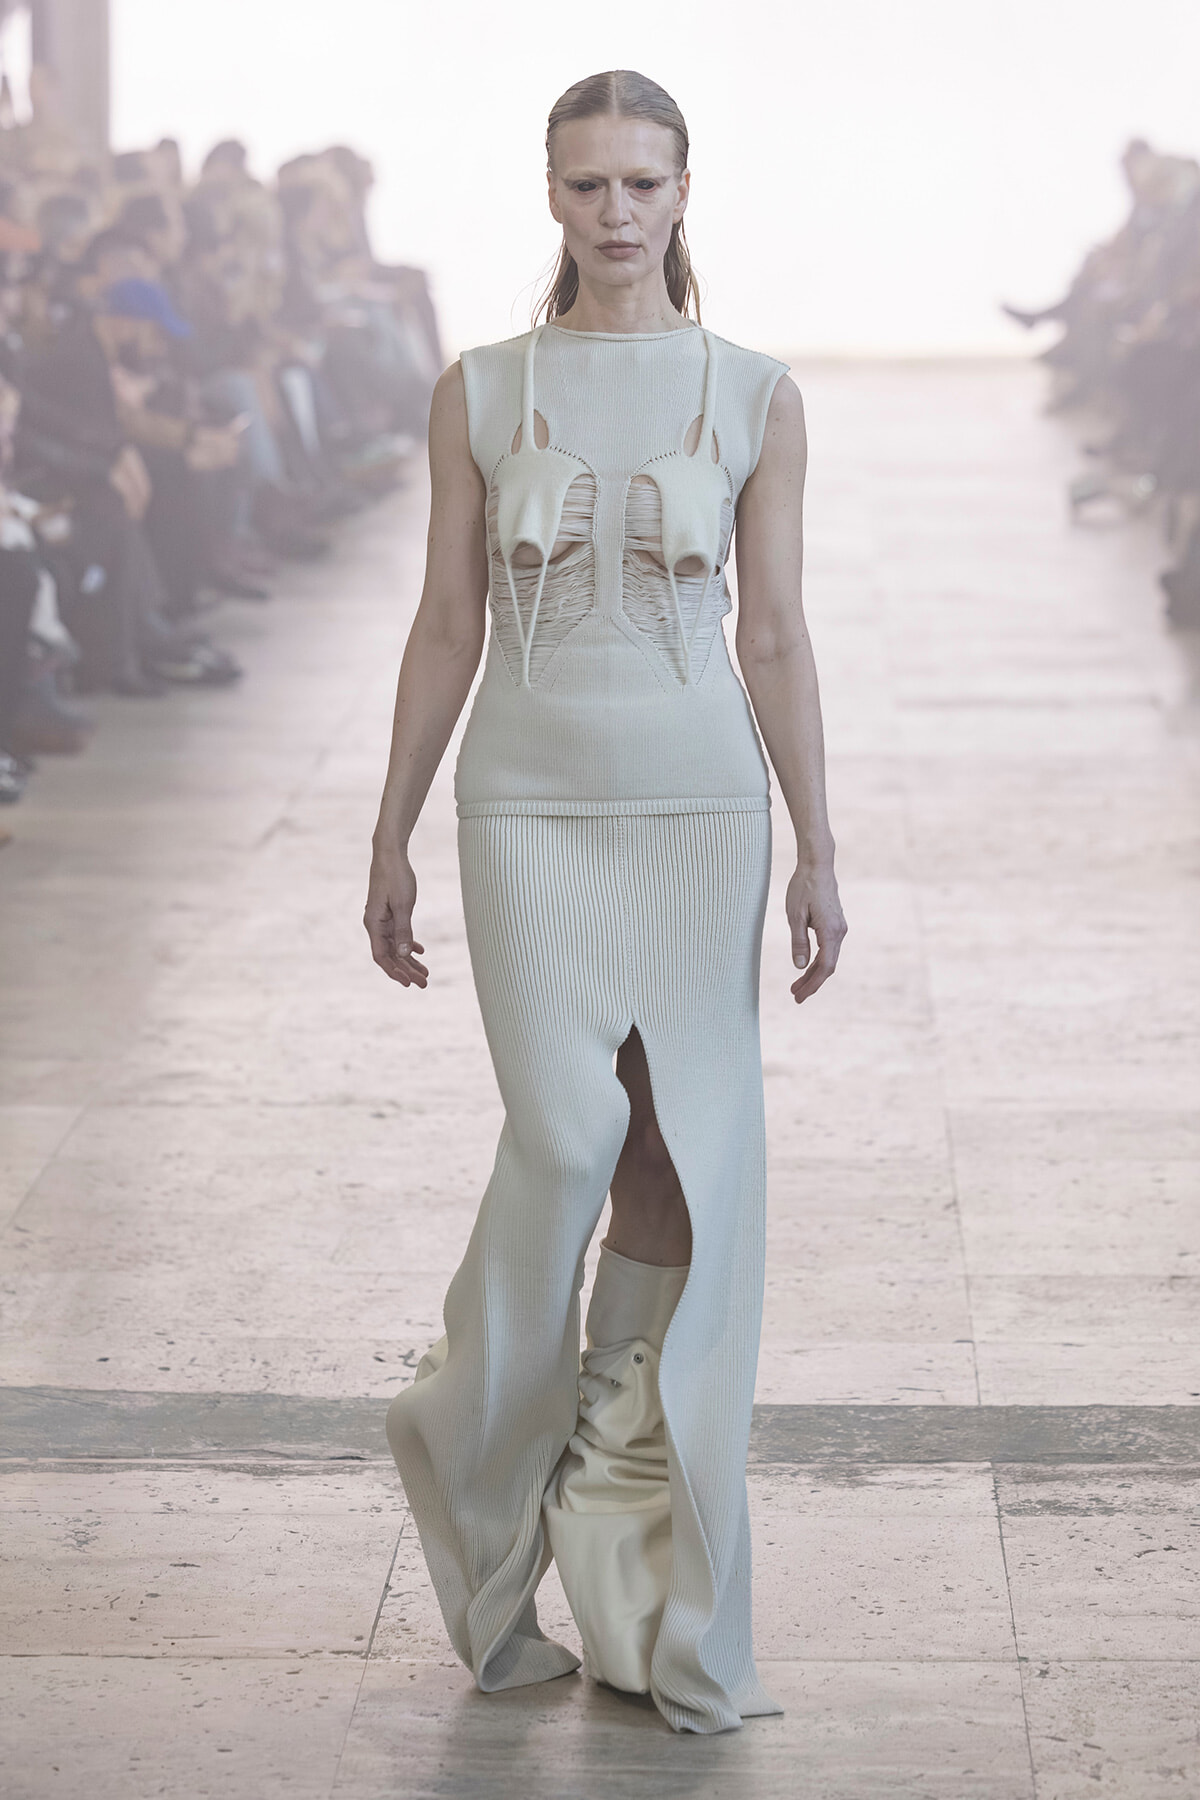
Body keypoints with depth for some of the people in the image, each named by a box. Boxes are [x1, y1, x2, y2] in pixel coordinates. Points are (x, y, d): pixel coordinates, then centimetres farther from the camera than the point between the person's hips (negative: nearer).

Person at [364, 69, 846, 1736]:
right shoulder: (481, 393, 2)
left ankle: (664, 1602, 13)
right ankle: (475, 1427, 16)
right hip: (531, 802, 0)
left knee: (690, 1165, 1)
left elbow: (774, 634, 3)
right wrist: (392, 838, 6)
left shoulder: (755, 397, 2)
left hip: (700, 803, 1)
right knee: (567, 1138, -13)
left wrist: (818, 849, 0)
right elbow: (446, 628, 6)